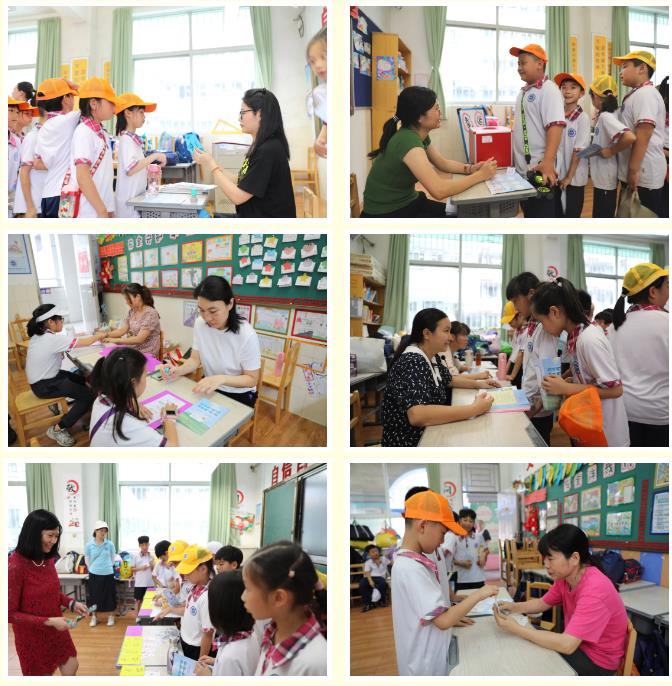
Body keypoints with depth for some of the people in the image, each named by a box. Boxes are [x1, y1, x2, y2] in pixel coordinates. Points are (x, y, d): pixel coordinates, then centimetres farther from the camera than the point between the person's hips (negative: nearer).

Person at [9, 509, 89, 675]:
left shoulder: (48, 559, -3)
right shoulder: (15, 567, -27)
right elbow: (10, 614, -23)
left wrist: (72, 603, -6)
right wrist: (49, 621, -24)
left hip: (56, 631, 7)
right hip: (32, 636, -7)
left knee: (71, 669, 15)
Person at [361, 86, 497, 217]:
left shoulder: (420, 135, 2)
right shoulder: (408, 140, -27)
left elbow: (442, 163, 18)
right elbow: (439, 190, -33)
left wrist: (470, 169, -1)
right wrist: (480, 175, -22)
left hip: (408, 202, 9)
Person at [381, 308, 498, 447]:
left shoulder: (432, 357, 5)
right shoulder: (412, 362, -24)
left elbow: (449, 380, 27)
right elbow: (417, 416, -38)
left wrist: (478, 384, 9)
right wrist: (474, 409, -35)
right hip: (409, 442, -9)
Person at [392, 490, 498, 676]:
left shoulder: (409, 561, 5)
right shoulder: (411, 568, -25)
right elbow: (443, 621, -26)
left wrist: (455, 617, 7)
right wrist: (478, 595, -18)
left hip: (430, 659, 9)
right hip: (426, 666, -9)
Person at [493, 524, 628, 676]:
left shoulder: (594, 589, -33)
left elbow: (566, 645, -38)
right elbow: (542, 603, 12)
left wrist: (516, 629, -32)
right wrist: (514, 607, -9)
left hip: (598, 661, -8)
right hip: (577, 644, 8)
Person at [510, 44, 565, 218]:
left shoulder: (549, 90, -12)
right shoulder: (524, 91, 15)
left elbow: (555, 127, -23)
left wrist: (547, 163, -33)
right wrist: (515, 160, 20)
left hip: (539, 170, -9)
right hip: (522, 168, 9)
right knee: (529, 217, 15)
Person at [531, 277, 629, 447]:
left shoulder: (590, 340, -23)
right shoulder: (575, 337, 2)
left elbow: (615, 389, -22)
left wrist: (566, 388, -20)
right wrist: (561, 383, 0)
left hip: (606, 435, -8)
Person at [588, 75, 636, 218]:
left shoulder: (606, 117, -20)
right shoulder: (604, 116, 6)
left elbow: (630, 137, -34)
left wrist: (611, 151, -22)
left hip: (605, 179, -10)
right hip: (602, 178, 10)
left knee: (602, 216, -2)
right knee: (601, 215, 17)